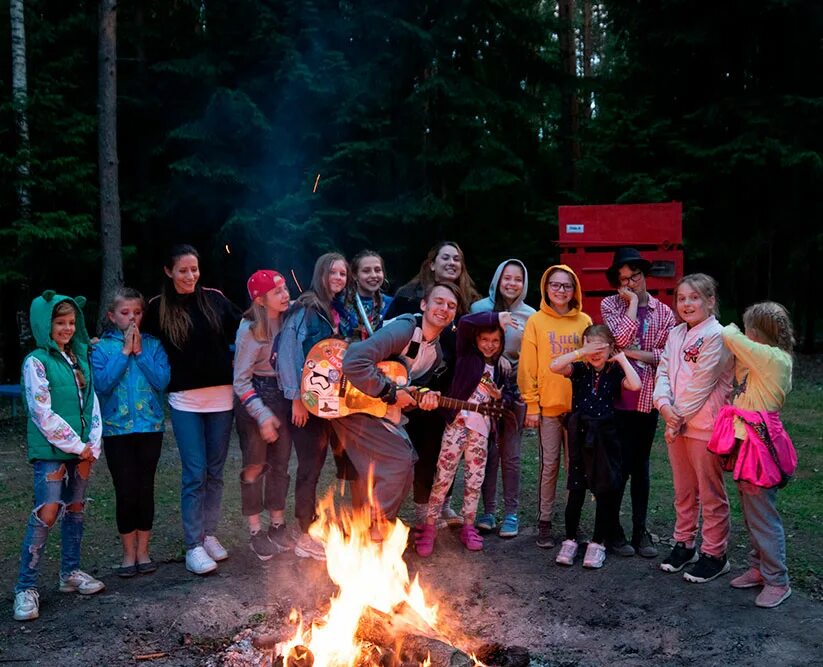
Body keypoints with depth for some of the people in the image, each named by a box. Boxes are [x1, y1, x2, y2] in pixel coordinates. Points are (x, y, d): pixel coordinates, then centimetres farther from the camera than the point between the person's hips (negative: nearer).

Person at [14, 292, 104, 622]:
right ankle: (26, 587, 0)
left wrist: (93, 445, 1)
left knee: (75, 509, 13)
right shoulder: (36, 362, -8)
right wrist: (76, 445, -11)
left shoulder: (79, 358, 11)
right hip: (51, 450, -6)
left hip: (81, 449, 6)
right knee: (46, 515, -9)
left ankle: (70, 573, 26)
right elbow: (43, 414, -14)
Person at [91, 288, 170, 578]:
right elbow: (103, 383, -12)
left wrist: (139, 351, -12)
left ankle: (143, 550, 20)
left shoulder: (152, 344, 4)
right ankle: (128, 552, 17)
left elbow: (163, 380, -8)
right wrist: (125, 351, -12)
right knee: (125, 492, 1)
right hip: (117, 428, -1)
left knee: (145, 489, 7)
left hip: (150, 426, 1)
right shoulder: (102, 347, 1)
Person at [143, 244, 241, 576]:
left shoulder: (214, 299, 3)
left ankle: (209, 534, 27)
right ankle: (193, 546, 10)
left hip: (221, 396, 2)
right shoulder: (158, 308, -1)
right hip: (185, 401, -2)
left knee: (215, 471, 11)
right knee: (194, 474, -2)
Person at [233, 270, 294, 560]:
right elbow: (241, 380, -14)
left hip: (284, 397, 5)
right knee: (255, 466, 4)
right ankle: (256, 532, 15)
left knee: (281, 463, 11)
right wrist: (262, 415, -19)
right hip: (255, 398, -5)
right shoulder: (250, 330, -15)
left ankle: (278, 526, 24)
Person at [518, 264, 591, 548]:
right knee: (549, 465, 3)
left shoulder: (585, 322, 5)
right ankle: (544, 522, 14)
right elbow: (528, 367, -3)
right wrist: (531, 405, -7)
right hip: (548, 406, -2)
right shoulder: (535, 322, -1)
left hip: (579, 405, 2)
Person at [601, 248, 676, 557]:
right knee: (618, 465, 2)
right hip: (617, 396, -2)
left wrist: (635, 353, -10)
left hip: (647, 399, 2)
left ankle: (640, 529, 22)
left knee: (641, 465, 12)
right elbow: (620, 339, -15)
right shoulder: (610, 304, 1)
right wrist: (633, 303, -9)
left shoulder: (664, 312, 6)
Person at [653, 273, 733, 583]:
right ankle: (684, 543, 32)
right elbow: (663, 371, 5)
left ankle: (714, 554, 16)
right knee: (683, 490, 18)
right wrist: (664, 405, -13)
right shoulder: (676, 334, 10)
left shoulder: (716, 336, -13)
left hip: (704, 425, -7)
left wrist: (679, 416, -13)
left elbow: (701, 384, -16)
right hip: (675, 423, 7)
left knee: (711, 493, 4)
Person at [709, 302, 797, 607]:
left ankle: (777, 581, 9)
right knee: (751, 513, 18)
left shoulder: (774, 358, -19)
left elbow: (728, 336, -17)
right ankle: (759, 568, 30)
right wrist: (735, 338, 1)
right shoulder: (763, 359, 9)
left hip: (760, 444, -10)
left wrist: (731, 331, 5)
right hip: (746, 443, 10)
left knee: (762, 516, -2)